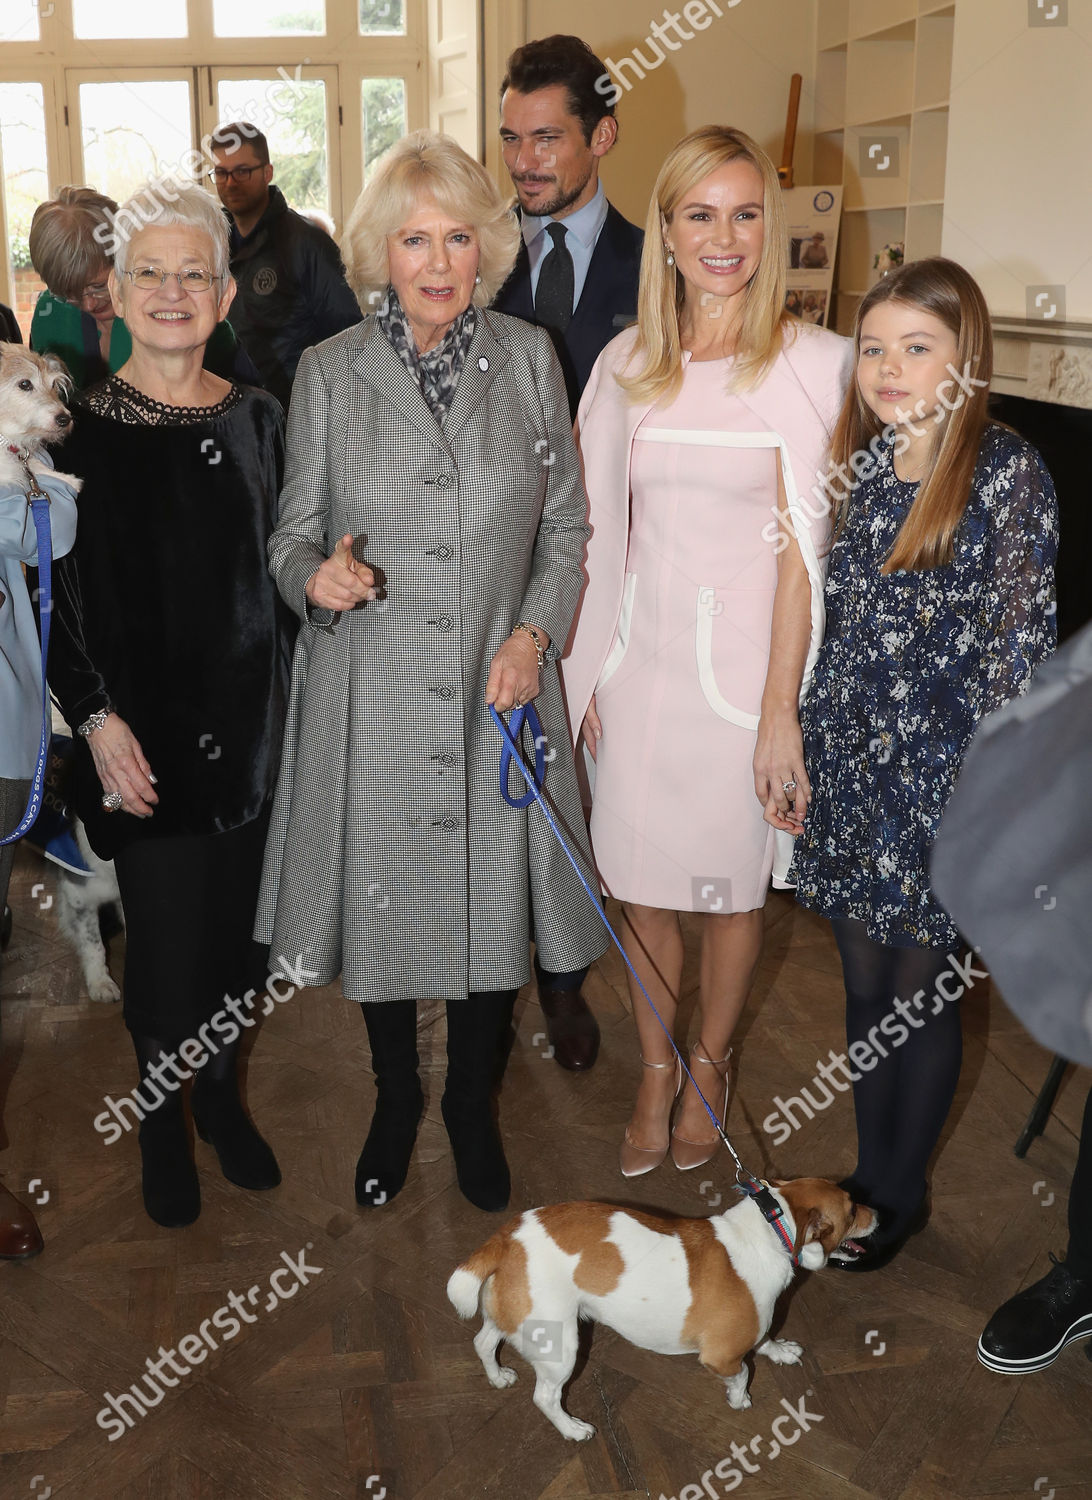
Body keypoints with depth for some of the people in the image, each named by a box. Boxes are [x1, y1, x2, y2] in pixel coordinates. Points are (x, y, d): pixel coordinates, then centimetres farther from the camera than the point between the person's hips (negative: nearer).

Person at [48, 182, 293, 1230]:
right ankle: (160, 1116, 27)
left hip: (248, 720, 3)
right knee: (165, 937, 1)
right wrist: (96, 718, -13)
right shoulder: (77, 427, -6)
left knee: (235, 924, 12)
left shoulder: (256, 420, 5)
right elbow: (53, 594, -6)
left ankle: (221, 1092, 35)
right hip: (142, 730, -3)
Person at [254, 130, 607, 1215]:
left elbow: (566, 527, 6)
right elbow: (294, 532, 3)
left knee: (492, 909, 10)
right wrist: (317, 577, -20)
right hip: (371, 699, 0)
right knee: (381, 909, 12)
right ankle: (395, 1101, 39)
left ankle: (472, 1107, 36)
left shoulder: (528, 358, 2)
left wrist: (535, 633, -8)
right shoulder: (329, 372, -1)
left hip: (500, 691, 1)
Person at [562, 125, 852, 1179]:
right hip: (640, 656, 3)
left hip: (744, 660, -3)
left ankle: (710, 1064, 35)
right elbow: (603, 533, 7)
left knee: (732, 881, 11)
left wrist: (781, 709, -12)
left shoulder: (809, 363, -7)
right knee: (641, 880, 11)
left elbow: (802, 551, -9)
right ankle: (655, 1071, 32)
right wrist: (587, 671, 5)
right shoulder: (628, 362, 5)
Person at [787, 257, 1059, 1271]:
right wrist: (801, 757, 10)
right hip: (850, 763, 5)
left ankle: (901, 1190, 29)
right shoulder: (859, 467, 6)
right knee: (864, 982, 15)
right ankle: (870, 1171, 33)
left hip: (943, 776, -5)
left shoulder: (1006, 474, -11)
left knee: (919, 992, 9)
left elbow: (1021, 646, -10)